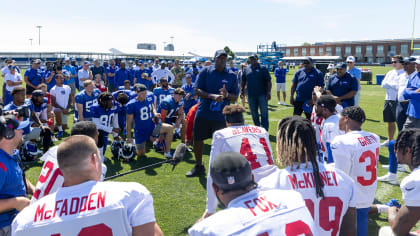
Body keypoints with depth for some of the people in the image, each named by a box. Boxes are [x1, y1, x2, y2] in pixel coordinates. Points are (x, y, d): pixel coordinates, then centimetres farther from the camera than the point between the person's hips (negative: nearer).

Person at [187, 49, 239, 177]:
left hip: (221, 115, 0)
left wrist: (227, 95, -16)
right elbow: (196, 90, -4)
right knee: (198, 140, 8)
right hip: (203, 113, 1)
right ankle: (198, 167, 29)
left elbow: (235, 97, 6)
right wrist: (212, 96, -18)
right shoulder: (205, 71, 3)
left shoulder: (232, 76, 6)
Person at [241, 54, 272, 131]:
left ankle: (265, 130, 2)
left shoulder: (263, 68, 1)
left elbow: (268, 81, -4)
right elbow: (243, 81, 18)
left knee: (264, 113, -3)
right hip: (251, 95, 4)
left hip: (262, 95, -4)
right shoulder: (246, 69, 11)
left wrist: (269, 92, -12)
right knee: (254, 113, 10)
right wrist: (242, 91, 10)